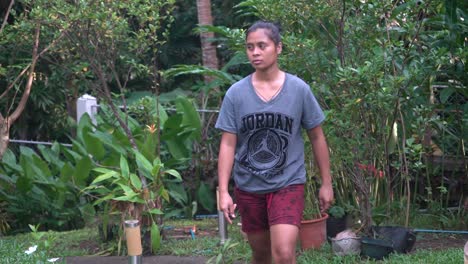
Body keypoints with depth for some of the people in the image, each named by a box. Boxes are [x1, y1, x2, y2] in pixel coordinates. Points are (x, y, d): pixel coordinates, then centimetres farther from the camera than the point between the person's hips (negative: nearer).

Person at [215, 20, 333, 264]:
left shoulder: (299, 90, -6)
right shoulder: (236, 93, -5)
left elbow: (317, 137, 3)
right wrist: (223, 191, -11)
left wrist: (326, 183, 5)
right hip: (248, 188, 2)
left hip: (288, 184, -2)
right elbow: (228, 145, -4)